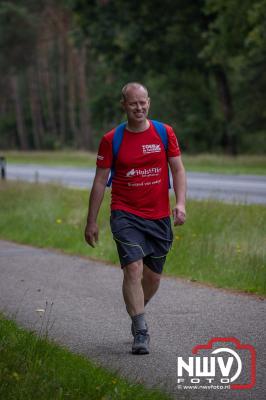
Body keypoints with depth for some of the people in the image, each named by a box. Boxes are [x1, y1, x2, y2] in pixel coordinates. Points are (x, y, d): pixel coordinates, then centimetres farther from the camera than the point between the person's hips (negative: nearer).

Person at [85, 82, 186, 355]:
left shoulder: (165, 133, 1)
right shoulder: (111, 140, -2)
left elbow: (178, 170, 4)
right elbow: (100, 181, 2)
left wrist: (180, 203, -12)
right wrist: (91, 222, 3)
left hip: (159, 216, 3)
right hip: (125, 214, -3)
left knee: (153, 276, 10)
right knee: (134, 268, -19)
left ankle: (136, 314, 38)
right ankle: (140, 333, -14)